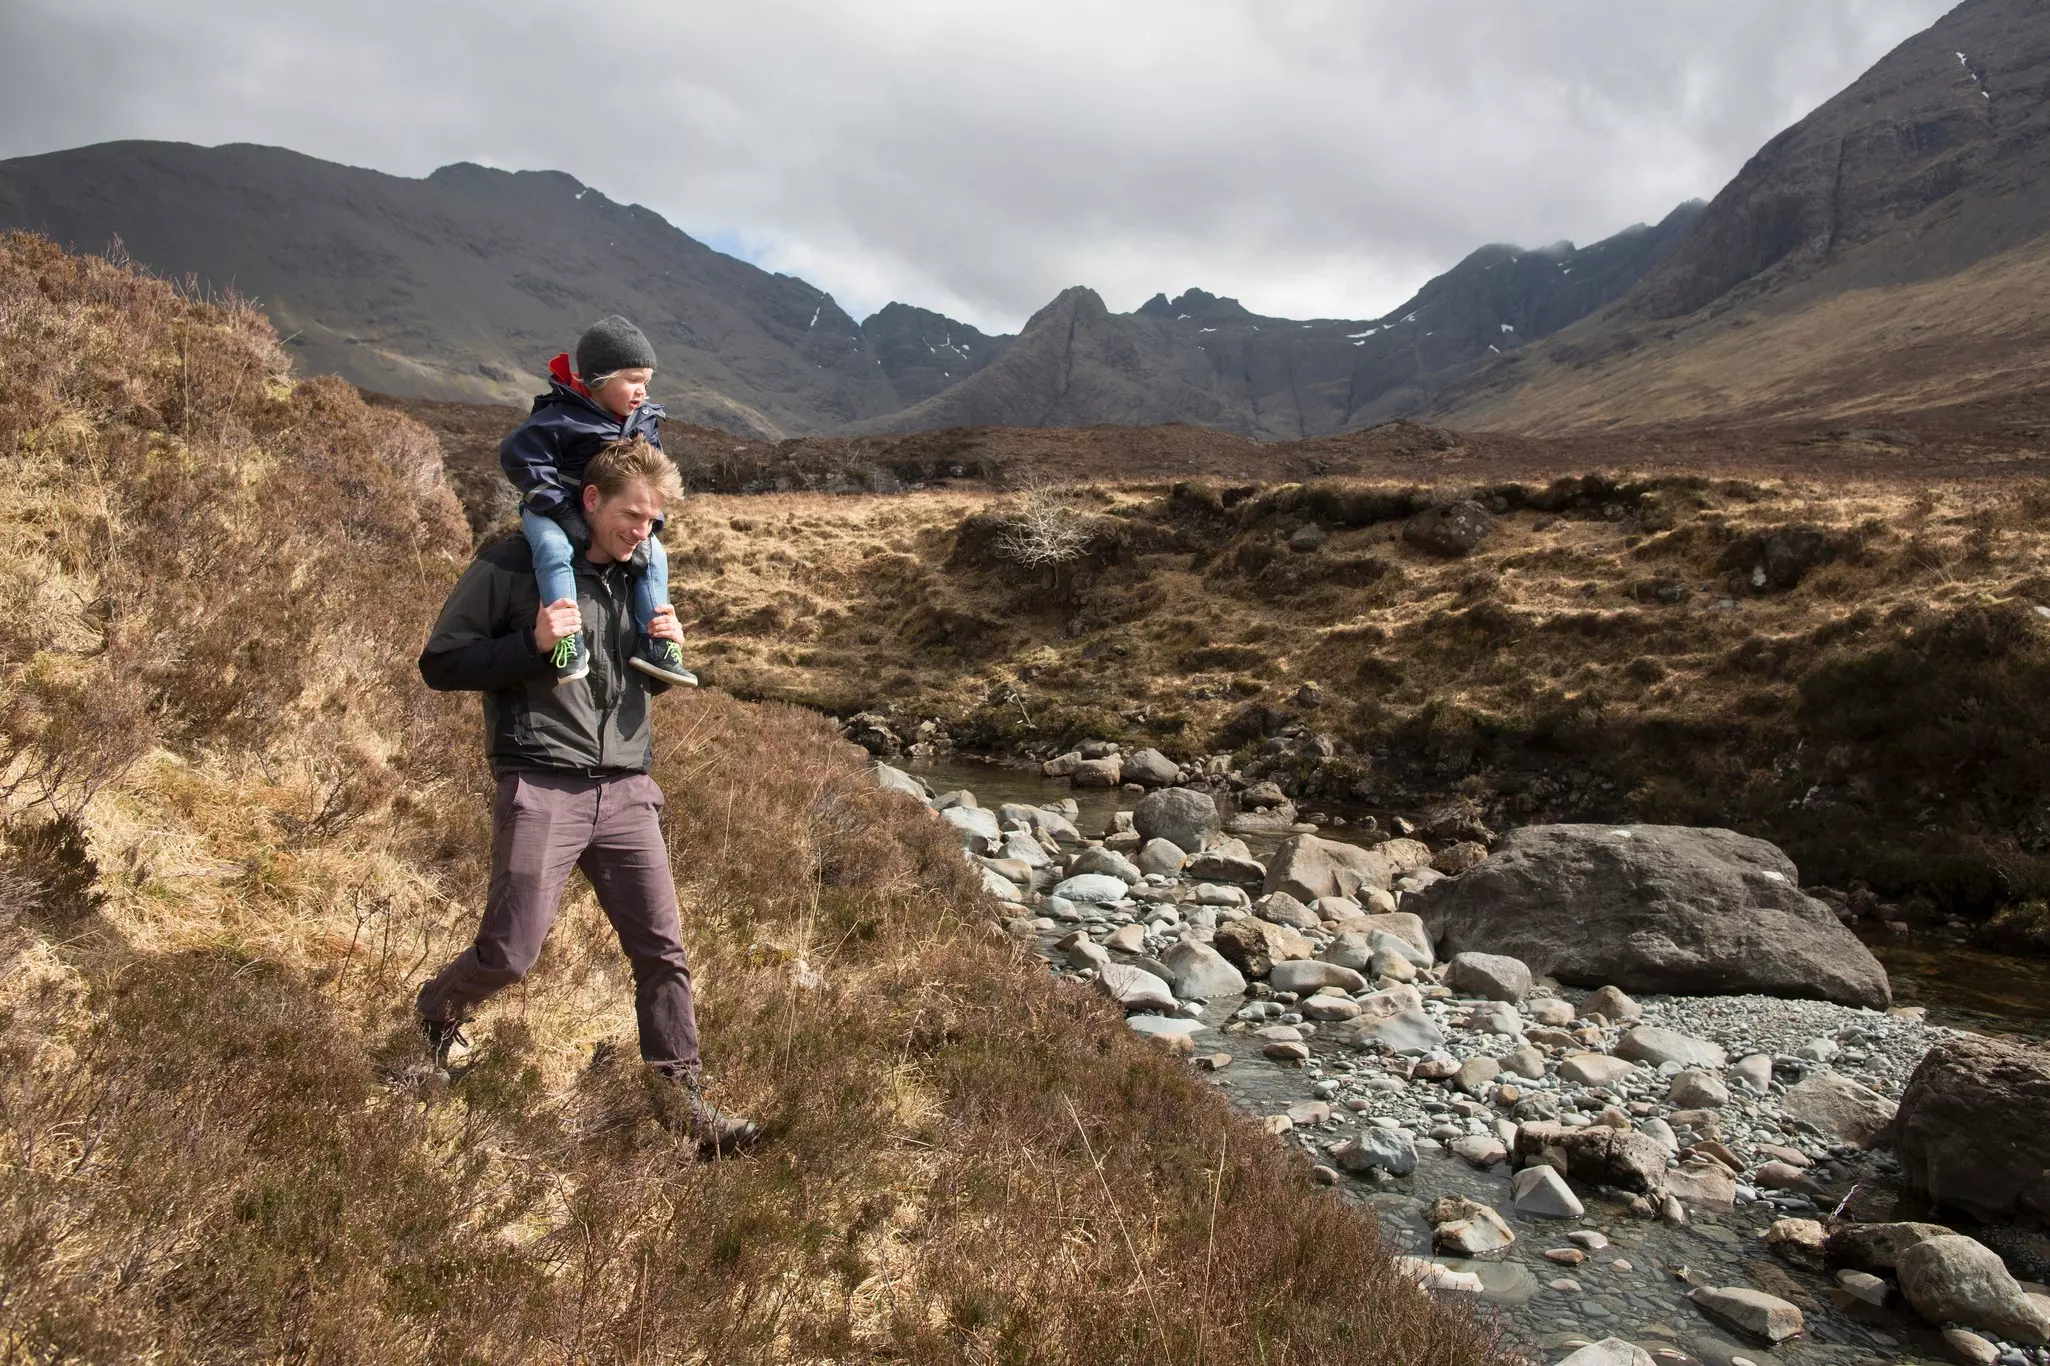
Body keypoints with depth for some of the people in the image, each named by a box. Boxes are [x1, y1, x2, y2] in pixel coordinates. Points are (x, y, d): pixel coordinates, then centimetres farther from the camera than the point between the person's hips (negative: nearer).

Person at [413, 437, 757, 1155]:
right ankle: (439, 1010, 34)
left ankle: (681, 1095, 14)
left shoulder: (639, 576, 14)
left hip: (627, 792, 5)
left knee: (663, 948, 2)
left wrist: (666, 653, 2)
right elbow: (439, 664, -3)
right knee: (508, 955, 0)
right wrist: (533, 643, -18)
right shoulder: (510, 566, -4)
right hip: (541, 790, -5)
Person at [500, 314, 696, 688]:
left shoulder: (645, 421, -2)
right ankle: (568, 641, -36)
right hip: (551, 510, -6)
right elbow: (519, 456, -26)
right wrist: (563, 513, -29)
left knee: (655, 555, -5)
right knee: (554, 549, -35)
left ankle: (654, 643, -2)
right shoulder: (561, 417, -23)